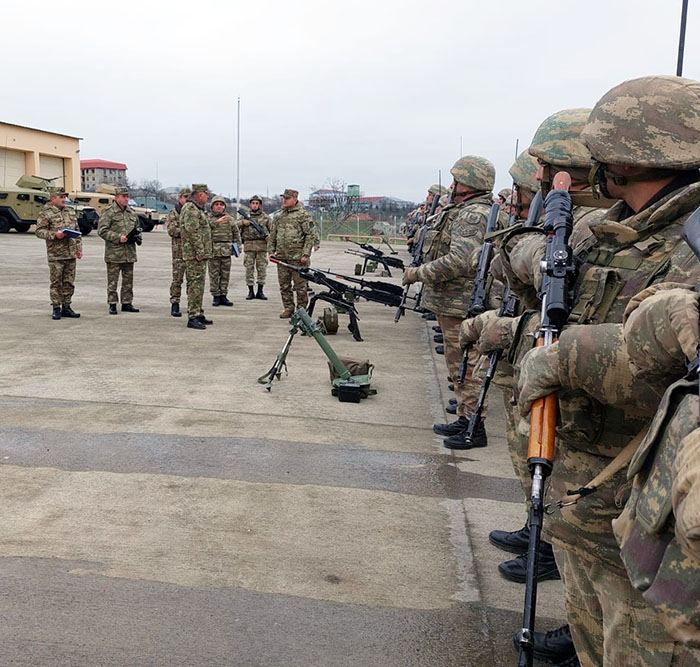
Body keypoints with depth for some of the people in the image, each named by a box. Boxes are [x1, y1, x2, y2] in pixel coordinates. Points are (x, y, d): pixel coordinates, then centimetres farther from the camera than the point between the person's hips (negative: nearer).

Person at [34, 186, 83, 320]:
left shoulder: (71, 212, 15)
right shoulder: (46, 214, -4)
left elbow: (77, 231, 19)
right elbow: (39, 231, -8)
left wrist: (78, 247, 13)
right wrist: (54, 234, -21)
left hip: (71, 254, 6)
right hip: (55, 255, -6)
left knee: (69, 283, 8)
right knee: (56, 283, -1)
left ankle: (66, 307, 17)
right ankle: (56, 309, 6)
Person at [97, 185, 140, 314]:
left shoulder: (131, 212, 13)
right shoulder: (108, 212, -6)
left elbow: (136, 227, 26)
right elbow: (102, 231, -12)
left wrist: (137, 236, 5)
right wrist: (118, 238, -19)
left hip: (130, 253, 6)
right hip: (114, 254, -6)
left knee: (128, 280, 10)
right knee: (112, 280, 0)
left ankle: (127, 303, 19)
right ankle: (112, 305, 6)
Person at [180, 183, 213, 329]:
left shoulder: (199, 210, 19)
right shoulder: (190, 209, -14)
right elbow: (192, 232, -21)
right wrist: (200, 252, -22)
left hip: (200, 254, 11)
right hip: (194, 254, -11)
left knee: (198, 285, 14)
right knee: (195, 285, -10)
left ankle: (199, 314, 22)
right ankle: (192, 317, -9)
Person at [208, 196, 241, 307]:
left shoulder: (230, 219, 14)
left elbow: (236, 233, 18)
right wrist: (217, 222, -25)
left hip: (226, 251, 3)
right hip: (213, 251, -2)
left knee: (225, 275, 5)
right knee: (214, 275, 0)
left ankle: (223, 296, 13)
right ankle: (216, 296, 8)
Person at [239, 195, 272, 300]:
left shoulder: (265, 217, 10)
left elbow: (272, 230, 10)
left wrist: (268, 236, -10)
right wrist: (243, 222, -12)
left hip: (262, 246, 0)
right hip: (248, 246, 0)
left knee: (262, 269, 1)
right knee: (249, 269, 0)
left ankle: (260, 291, 10)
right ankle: (251, 291, 7)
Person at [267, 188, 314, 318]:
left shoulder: (303, 215, -4)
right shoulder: (278, 216, 14)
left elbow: (310, 236, -7)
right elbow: (273, 235, 20)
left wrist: (305, 255, -13)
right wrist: (271, 251, 10)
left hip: (297, 257, -6)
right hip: (281, 257, 6)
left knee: (300, 285, 0)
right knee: (284, 285, 9)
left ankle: (301, 310, 9)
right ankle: (288, 308, 19)